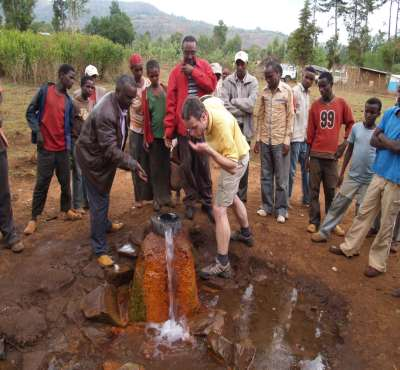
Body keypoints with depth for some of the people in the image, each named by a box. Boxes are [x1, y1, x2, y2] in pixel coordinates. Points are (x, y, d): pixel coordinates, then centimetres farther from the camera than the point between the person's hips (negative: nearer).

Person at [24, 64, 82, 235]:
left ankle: (66, 210, 28)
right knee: (41, 184, 1)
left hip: (63, 148, 4)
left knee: (65, 182, 11)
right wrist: (37, 132, -11)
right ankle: (34, 218, 12)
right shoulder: (44, 90, -3)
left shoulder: (68, 100, 8)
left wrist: (69, 142, 5)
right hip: (46, 147, -4)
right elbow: (30, 112, 0)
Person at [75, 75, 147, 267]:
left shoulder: (119, 102, -5)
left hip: (105, 155, 9)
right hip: (93, 157, -9)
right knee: (99, 202, -3)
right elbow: (110, 149, -35)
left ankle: (105, 224, 50)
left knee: (103, 195, 26)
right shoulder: (105, 114, -34)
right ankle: (100, 250, 7)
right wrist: (132, 164, -40)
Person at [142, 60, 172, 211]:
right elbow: (145, 117, 1)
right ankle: (157, 198, 15)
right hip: (153, 135, -1)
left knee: (167, 165, 7)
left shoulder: (166, 89, 3)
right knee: (155, 167, 6)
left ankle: (167, 195, 20)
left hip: (166, 133, 1)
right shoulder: (145, 93, 1)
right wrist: (146, 138, 0)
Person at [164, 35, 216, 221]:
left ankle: (207, 201, 18)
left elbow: (212, 85, -10)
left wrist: (194, 71, -13)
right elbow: (171, 102, -2)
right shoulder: (176, 71, 3)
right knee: (186, 165, 6)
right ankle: (190, 201, 19)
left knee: (203, 164, 7)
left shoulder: (204, 66, 6)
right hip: (183, 125, 0)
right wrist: (169, 129, -7)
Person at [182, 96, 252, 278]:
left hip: (237, 160, -9)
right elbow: (217, 101, 8)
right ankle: (246, 234, 50)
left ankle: (222, 264, -6)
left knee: (219, 209, -12)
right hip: (231, 154, 9)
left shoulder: (222, 126, -41)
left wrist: (209, 151, -51)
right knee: (232, 196, 27)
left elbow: (232, 167, -39)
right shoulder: (204, 105, -20)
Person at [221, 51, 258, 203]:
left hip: (245, 127, 0)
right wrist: (244, 109, -13)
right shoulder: (228, 81, 2)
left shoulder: (253, 81, 0)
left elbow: (251, 103, -13)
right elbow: (224, 105, -10)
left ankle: (242, 195, 19)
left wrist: (234, 101, -8)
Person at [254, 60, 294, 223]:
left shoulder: (287, 91, -4)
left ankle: (281, 209, 13)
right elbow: (260, 116, 9)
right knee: (266, 176, 10)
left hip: (280, 141, -4)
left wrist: (287, 140, -10)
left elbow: (290, 117, -5)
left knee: (281, 178, 3)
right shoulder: (264, 91, 6)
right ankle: (267, 206, 21)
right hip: (265, 140, 4)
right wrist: (258, 139, 5)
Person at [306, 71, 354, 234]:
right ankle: (314, 221, 12)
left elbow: (350, 123, 12)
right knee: (314, 189, 4)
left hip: (332, 154, -1)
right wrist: (307, 155, 5)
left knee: (331, 190, 4)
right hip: (316, 155, 1)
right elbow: (310, 132, 6)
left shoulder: (342, 103, 2)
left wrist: (345, 142, 0)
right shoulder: (315, 105, 4)